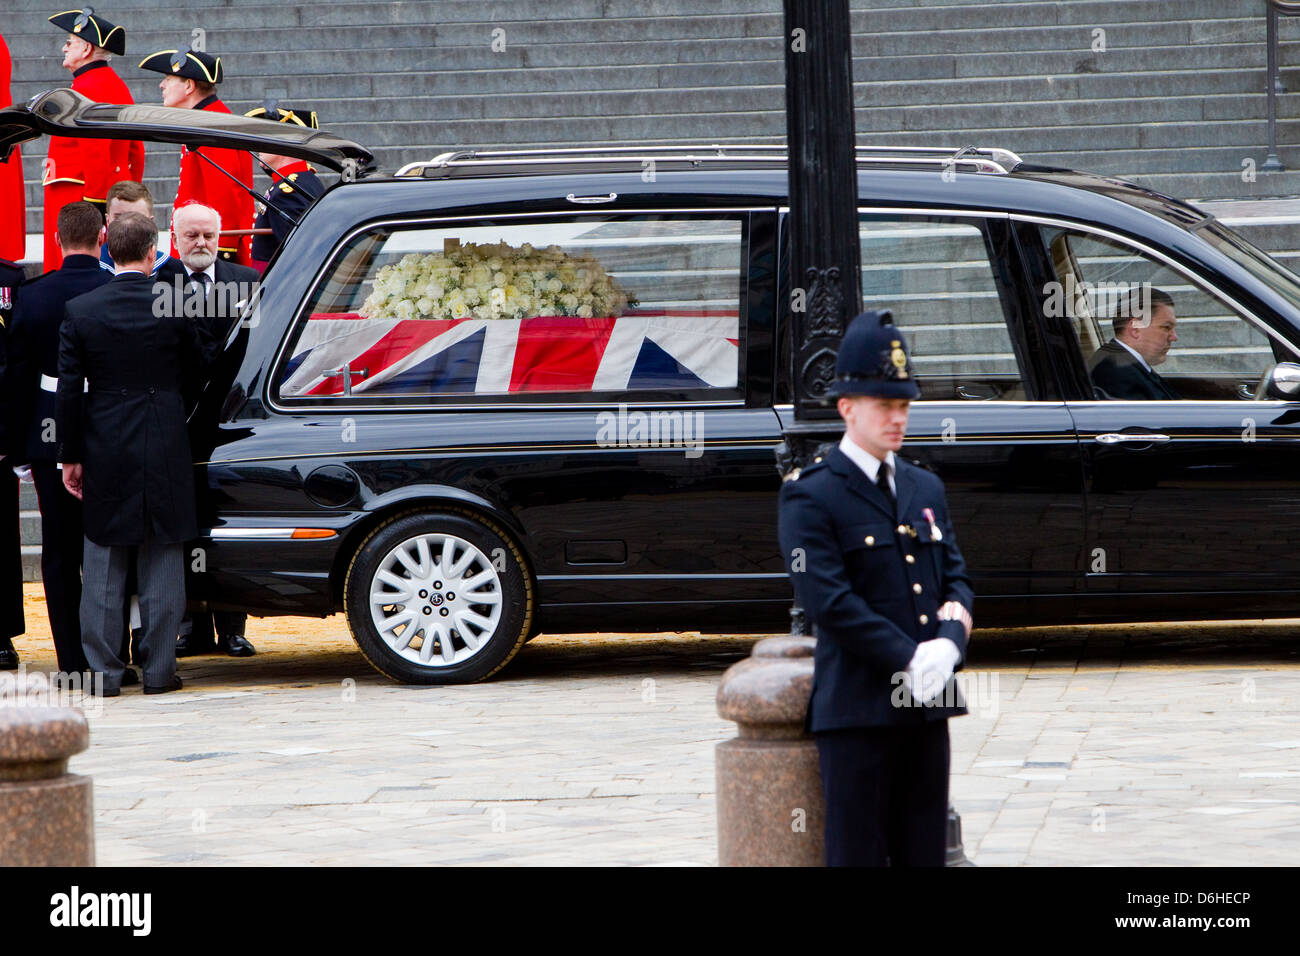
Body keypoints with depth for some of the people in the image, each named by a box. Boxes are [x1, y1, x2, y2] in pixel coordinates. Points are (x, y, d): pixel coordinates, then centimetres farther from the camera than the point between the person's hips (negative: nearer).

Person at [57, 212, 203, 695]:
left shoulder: (80, 311, -5)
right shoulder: (174, 306, -7)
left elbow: (69, 389, -3)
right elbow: (193, 370, 6)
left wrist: (71, 455, 4)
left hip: (104, 455, 1)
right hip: (165, 452, -1)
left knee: (103, 566, 8)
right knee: (161, 563, 7)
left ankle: (103, 670, 8)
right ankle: (159, 669, 7)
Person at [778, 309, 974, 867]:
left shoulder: (925, 488, 16)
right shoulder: (811, 495, -6)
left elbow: (955, 576, 14)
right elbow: (827, 600, -15)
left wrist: (948, 642, -8)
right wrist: (908, 659, -18)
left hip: (928, 706, 7)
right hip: (857, 710, -6)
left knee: (925, 853, 8)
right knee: (858, 854, -4)